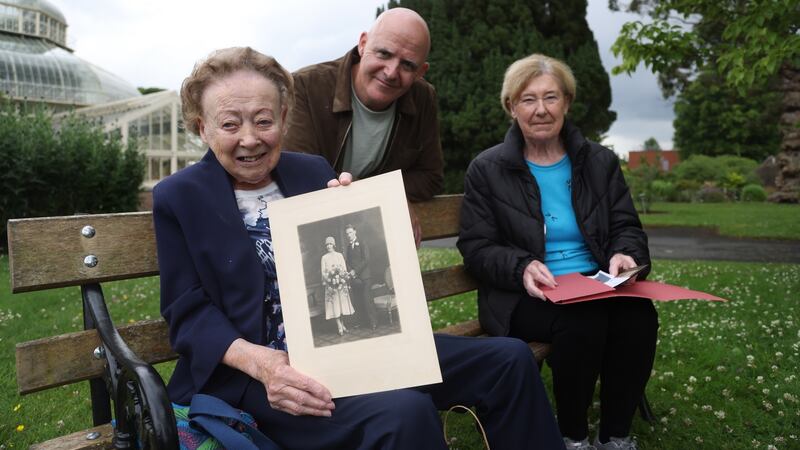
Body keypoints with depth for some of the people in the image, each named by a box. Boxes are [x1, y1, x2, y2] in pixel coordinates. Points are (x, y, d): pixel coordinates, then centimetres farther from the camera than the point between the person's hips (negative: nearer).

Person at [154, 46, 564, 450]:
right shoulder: (177, 197, 0)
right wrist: (261, 362, -21)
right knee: (403, 414, -34)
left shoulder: (314, 171, 12)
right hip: (267, 375, -5)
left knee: (509, 360, -4)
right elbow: (188, 311, -4)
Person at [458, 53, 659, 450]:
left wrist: (625, 255, -15)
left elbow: (627, 228, 10)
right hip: (522, 295, -3)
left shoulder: (600, 162, 11)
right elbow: (476, 248, -3)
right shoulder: (486, 170, 1)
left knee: (639, 314, -28)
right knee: (582, 321, -33)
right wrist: (521, 268, -23)